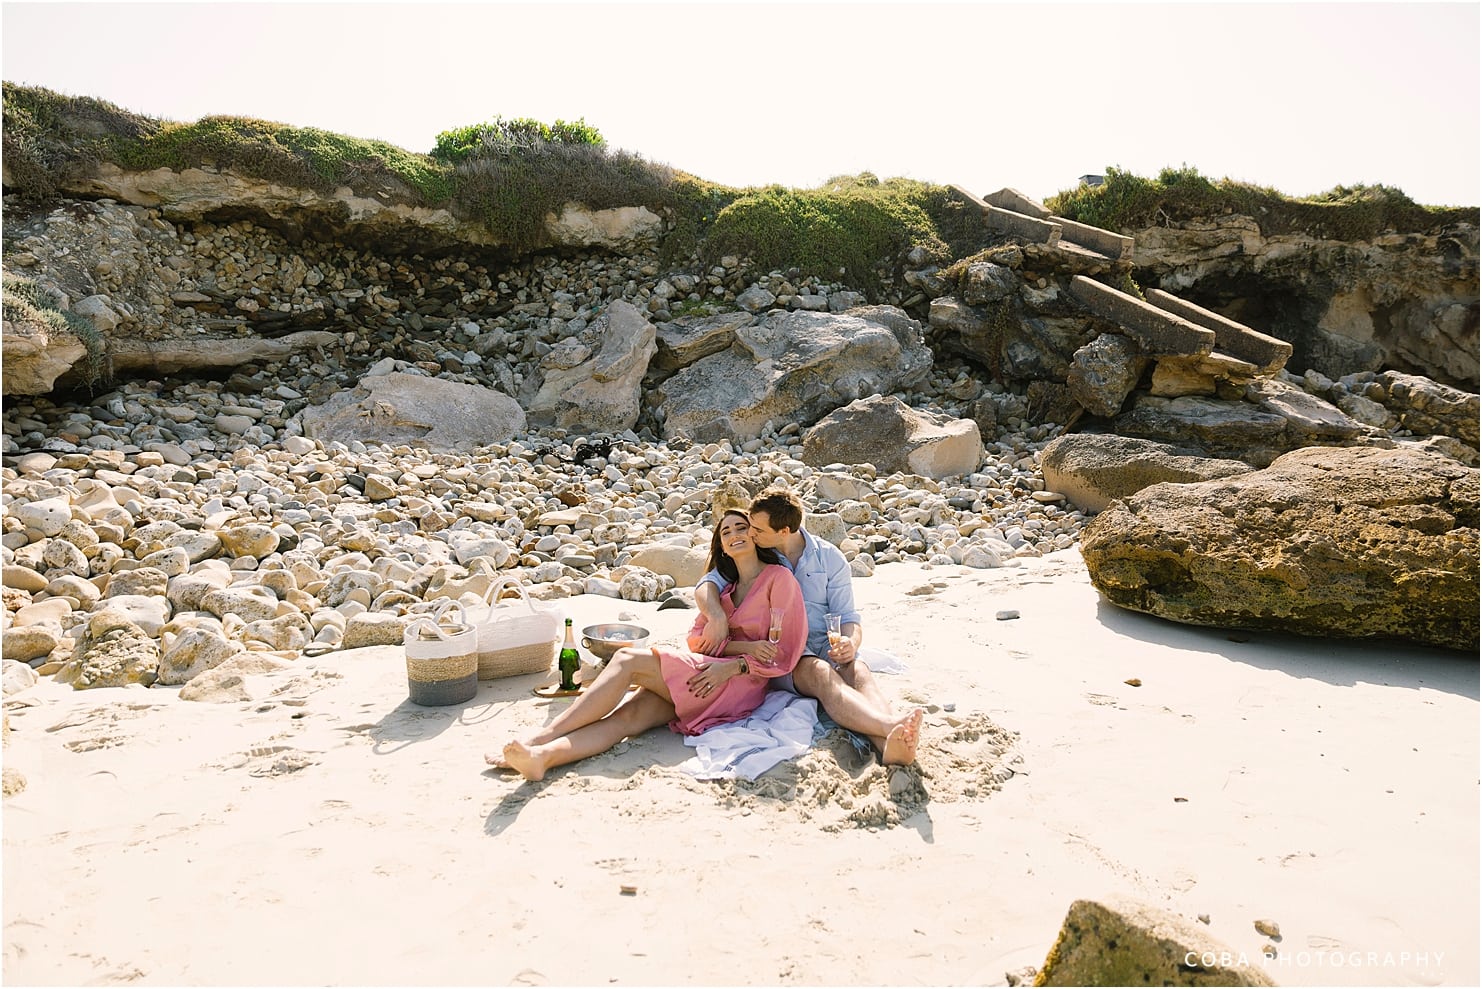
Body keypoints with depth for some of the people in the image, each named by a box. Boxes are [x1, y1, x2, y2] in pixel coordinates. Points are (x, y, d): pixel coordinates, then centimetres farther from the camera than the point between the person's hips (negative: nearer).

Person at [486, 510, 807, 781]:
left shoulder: (779, 577, 2)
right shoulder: (725, 586, 25)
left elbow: (787, 651, -5)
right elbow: (696, 638, 11)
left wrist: (735, 665, -16)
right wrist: (742, 646, -7)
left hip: (741, 682, -6)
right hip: (708, 677, 6)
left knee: (627, 658, -20)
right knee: (628, 715, -22)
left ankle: (540, 737, -26)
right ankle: (540, 755, -43)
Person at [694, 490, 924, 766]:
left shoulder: (829, 558, 6)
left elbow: (847, 617, 4)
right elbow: (707, 584, -2)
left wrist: (851, 643, -20)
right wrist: (717, 617, -25)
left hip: (827, 646, 2)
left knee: (858, 670, -33)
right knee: (820, 674, -35)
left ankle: (888, 745, -62)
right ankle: (892, 726, -60)